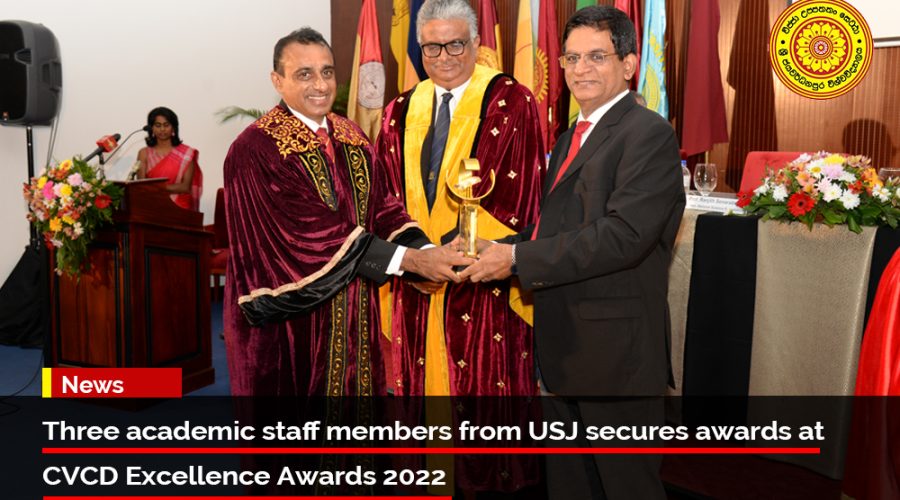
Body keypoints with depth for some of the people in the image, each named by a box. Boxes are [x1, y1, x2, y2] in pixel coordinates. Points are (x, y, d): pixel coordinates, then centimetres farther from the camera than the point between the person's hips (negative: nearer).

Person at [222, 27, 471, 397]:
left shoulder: (352, 137, 7)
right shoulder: (255, 150, -16)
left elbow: (381, 206, 0)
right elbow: (313, 233, -24)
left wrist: (426, 251, -19)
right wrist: (409, 259, -26)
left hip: (355, 313, 6)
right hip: (289, 318, -6)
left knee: (352, 383, 16)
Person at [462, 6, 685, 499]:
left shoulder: (649, 134, -13)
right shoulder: (571, 138, 15)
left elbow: (623, 235, -25)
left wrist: (517, 258, -22)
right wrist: (497, 251, -1)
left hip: (615, 349, -8)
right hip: (563, 348, 9)